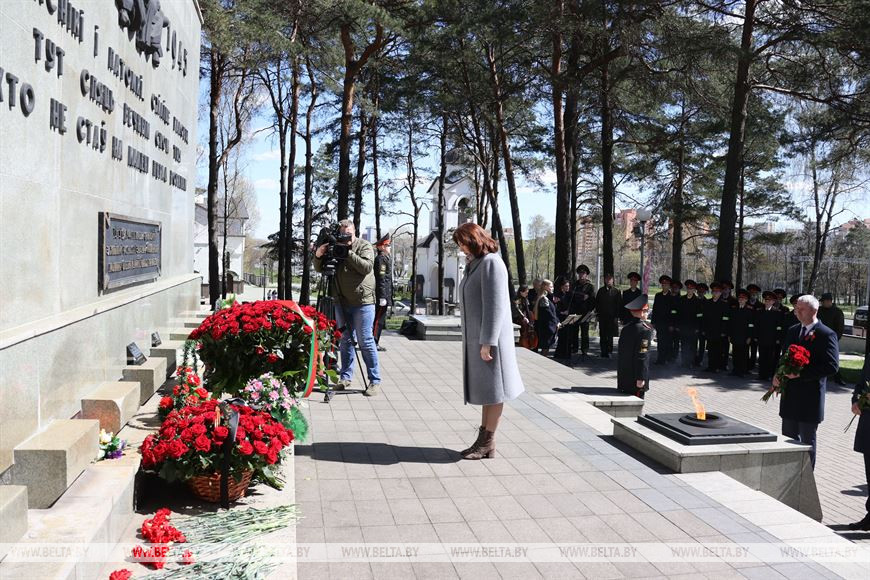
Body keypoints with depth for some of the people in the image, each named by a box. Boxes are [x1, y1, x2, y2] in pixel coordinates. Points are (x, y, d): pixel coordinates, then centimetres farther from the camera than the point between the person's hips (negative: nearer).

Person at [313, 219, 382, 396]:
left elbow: (367, 267, -18)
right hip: (342, 302, 5)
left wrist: (348, 252, -22)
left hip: (363, 302, -5)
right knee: (345, 340, 10)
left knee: (365, 341, -6)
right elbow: (320, 269, 10)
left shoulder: (364, 246, -2)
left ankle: (375, 380, -1)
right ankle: (346, 377, 20)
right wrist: (318, 256, -10)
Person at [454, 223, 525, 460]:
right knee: (484, 389, 12)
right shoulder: (475, 264, 14)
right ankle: (483, 440, 18)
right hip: (476, 338, 9)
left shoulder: (491, 263, -14)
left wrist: (487, 342, -21)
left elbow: (495, 305, -19)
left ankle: (488, 443, 7)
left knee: (492, 390, -1)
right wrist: (476, 341, 17)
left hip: (489, 338, -9)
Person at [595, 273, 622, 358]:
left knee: (610, 335, 2)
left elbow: (619, 305, 0)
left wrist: (616, 315, -6)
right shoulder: (601, 290, 9)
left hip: (612, 317, -2)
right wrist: (597, 313, 3)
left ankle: (608, 351, 9)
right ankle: (603, 352, 8)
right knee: (603, 335, 3)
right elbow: (597, 302, 11)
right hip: (602, 316, 2)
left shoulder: (616, 291, 2)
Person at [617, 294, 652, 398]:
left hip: (623, 377, 7)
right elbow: (642, 356, -18)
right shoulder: (645, 330, -15)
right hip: (634, 378, -7)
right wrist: (641, 378, -16)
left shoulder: (626, 328, 7)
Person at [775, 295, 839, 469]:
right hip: (790, 396, 7)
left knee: (807, 441, 5)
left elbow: (832, 366, -18)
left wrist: (801, 373, -23)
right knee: (788, 438, 14)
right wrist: (777, 375, 1)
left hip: (810, 397, -7)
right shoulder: (792, 331, 11)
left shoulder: (826, 335, -11)